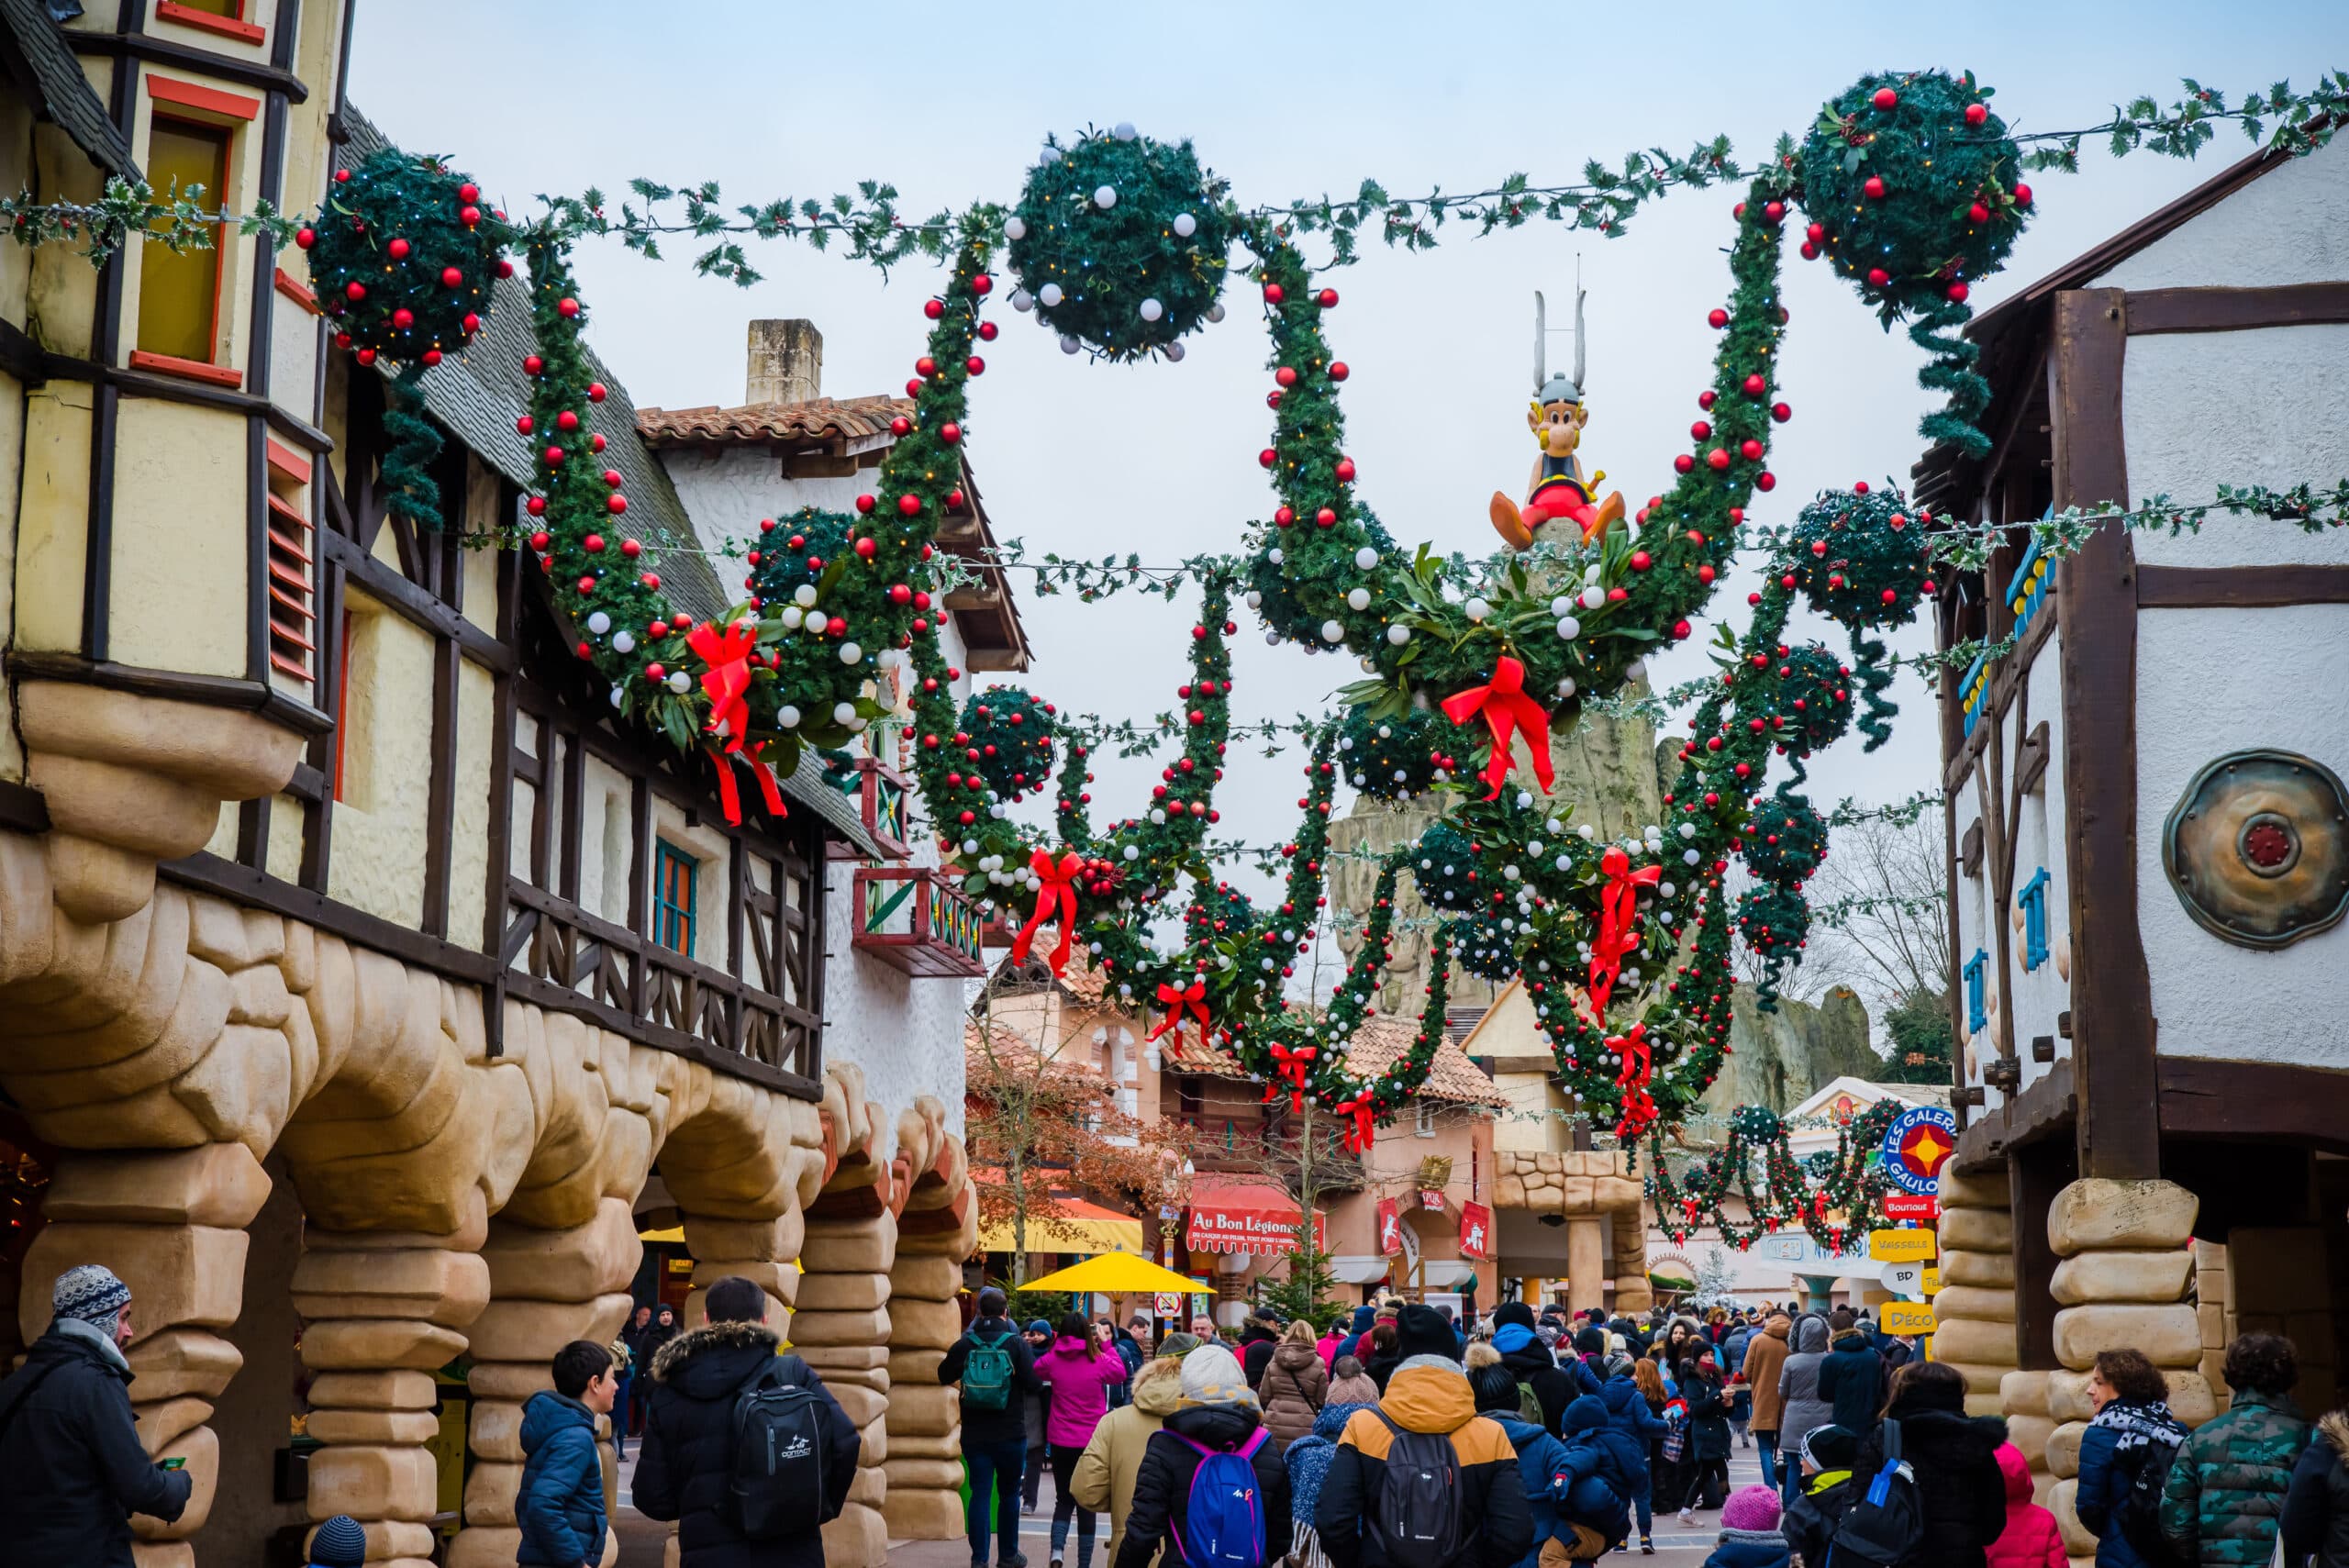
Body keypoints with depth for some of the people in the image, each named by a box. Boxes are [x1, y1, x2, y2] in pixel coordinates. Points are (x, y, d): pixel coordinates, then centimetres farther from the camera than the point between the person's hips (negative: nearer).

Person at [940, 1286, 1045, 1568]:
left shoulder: (965, 1344, -3)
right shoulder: (1016, 1343, -10)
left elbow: (944, 1376, 11)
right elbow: (1035, 1384, -13)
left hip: (974, 1435, 2)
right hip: (1011, 1434, -1)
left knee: (980, 1493, 3)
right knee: (1009, 1494, 12)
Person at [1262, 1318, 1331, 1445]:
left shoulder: (1274, 1362, 3)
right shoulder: (1317, 1365, -5)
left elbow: (1263, 1397, 8)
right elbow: (1323, 1400, 0)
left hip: (1275, 1430, 2)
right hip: (1304, 1432, -2)